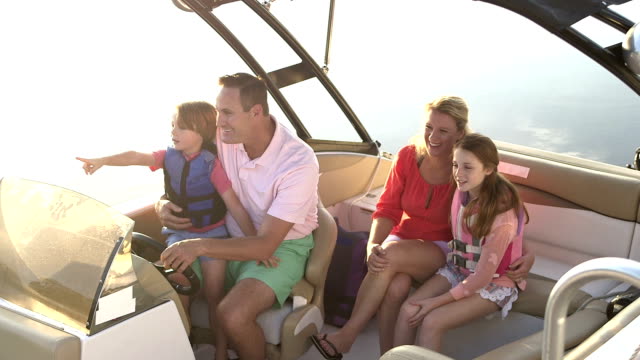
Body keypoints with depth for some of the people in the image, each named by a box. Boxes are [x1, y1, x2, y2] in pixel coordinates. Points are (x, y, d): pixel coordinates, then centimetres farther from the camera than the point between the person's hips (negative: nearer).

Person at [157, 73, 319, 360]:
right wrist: (163, 203, -16)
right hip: (231, 240, 5)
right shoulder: (222, 138, -10)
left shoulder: (299, 162, -25)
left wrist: (200, 246, -37)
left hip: (281, 247, -5)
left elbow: (265, 246, -27)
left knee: (232, 315, -30)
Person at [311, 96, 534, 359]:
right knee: (396, 287, -32)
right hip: (403, 239, 2)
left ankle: (348, 335, -20)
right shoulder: (408, 156, -4)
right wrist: (373, 245, -22)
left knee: (392, 254, -32)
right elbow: (387, 209, -2)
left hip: (443, 249, -2)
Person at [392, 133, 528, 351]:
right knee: (407, 310, -17)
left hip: (493, 284, -6)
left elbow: (483, 276, -21)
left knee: (431, 322, -25)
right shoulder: (462, 192, -6)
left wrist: (438, 301, -18)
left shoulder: (502, 214, -25)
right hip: (457, 269, 6)